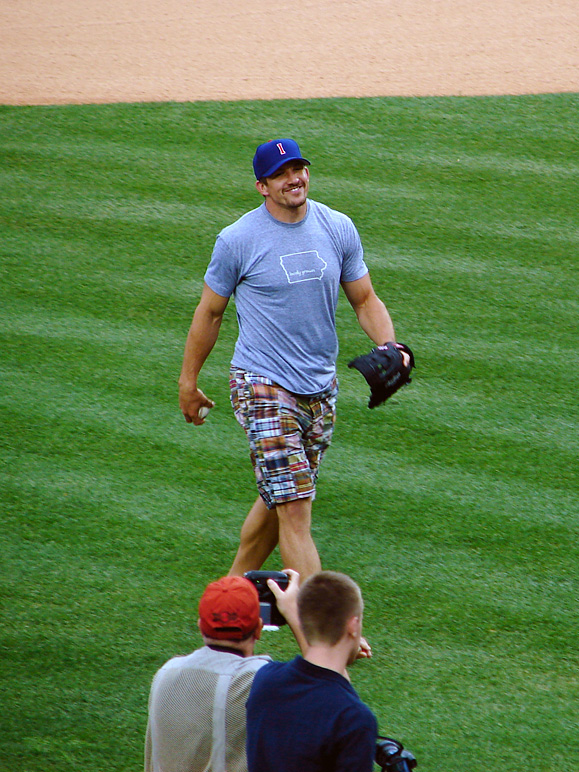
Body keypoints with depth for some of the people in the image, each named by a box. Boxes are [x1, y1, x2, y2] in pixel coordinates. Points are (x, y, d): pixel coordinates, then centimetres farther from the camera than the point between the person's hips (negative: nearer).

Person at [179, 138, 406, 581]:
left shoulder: (339, 229, 3)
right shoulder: (238, 240, -8)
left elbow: (365, 298, 10)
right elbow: (210, 312, 2)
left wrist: (387, 346, -9)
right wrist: (188, 382, 6)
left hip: (321, 389, 5)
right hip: (265, 389, -5)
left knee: (281, 499, 17)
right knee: (294, 507, -13)